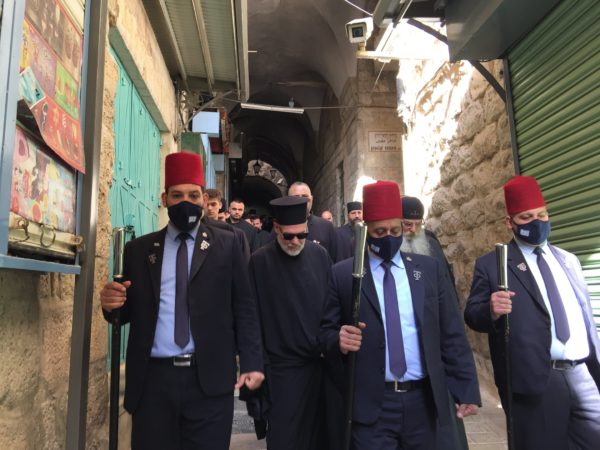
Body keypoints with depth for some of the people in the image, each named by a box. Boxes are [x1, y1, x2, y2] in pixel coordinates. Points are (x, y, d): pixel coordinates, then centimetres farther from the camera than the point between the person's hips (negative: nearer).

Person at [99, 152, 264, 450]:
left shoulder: (226, 245, 4)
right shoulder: (138, 249, 9)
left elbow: (244, 308, 2)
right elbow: (128, 312, 12)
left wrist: (251, 364, -6)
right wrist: (111, 304, -10)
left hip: (210, 380, -1)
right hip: (153, 379, 2)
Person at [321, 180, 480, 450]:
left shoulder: (429, 268, 4)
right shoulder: (343, 274, -3)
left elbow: (451, 334, 5)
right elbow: (325, 330, 1)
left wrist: (467, 389, 3)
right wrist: (339, 339, -20)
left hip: (422, 400, 3)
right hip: (370, 404, -3)